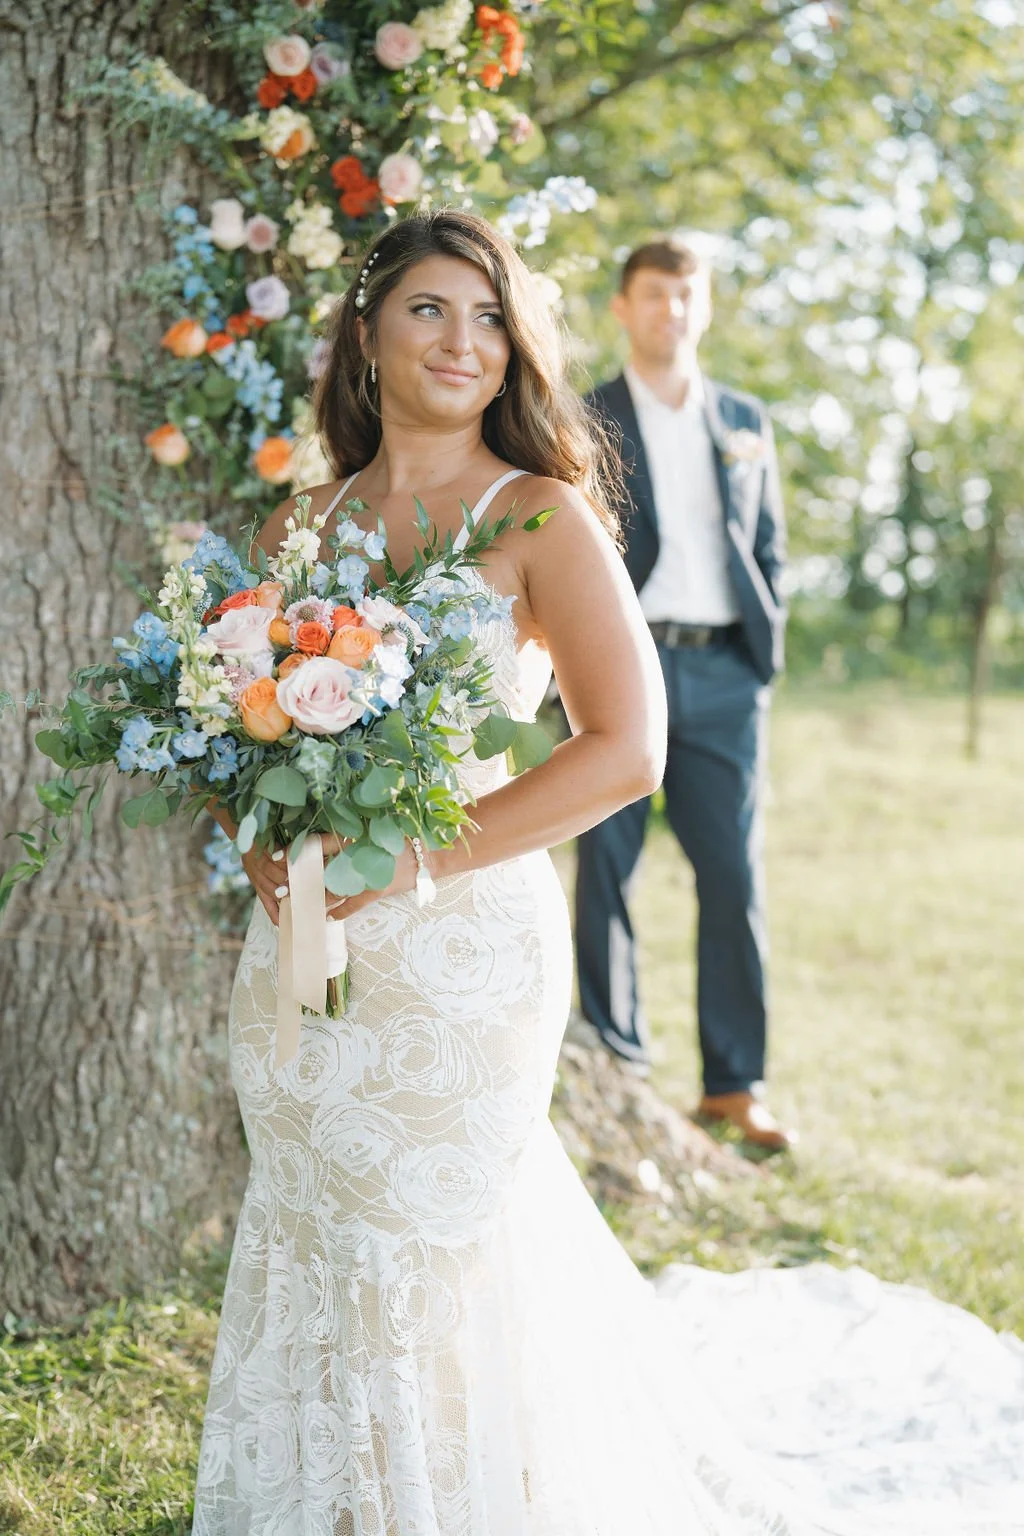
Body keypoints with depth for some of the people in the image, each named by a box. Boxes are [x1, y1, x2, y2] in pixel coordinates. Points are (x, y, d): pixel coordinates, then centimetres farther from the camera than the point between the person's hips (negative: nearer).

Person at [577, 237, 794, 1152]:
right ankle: (618, 1069, 10)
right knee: (606, 870, 1)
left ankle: (735, 1084, 7)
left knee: (736, 876, 0)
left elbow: (768, 543, 19)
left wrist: (766, 647, 8)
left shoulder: (747, 422, 16)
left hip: (724, 675, 3)